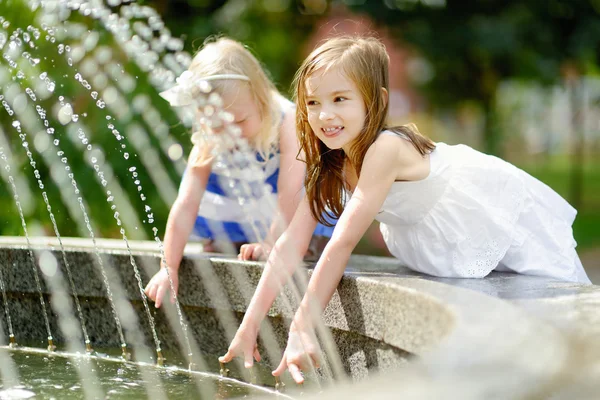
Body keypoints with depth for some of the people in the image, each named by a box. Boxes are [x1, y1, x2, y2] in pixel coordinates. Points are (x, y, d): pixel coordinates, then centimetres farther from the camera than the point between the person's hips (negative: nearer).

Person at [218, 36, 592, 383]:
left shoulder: (385, 148, -36)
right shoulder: (330, 166, -11)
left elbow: (343, 242, -38)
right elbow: (291, 242, -13)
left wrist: (303, 327, -37)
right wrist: (249, 324, -18)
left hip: (517, 225, -7)